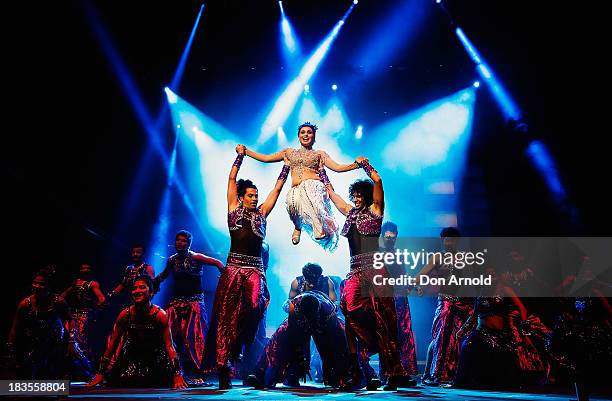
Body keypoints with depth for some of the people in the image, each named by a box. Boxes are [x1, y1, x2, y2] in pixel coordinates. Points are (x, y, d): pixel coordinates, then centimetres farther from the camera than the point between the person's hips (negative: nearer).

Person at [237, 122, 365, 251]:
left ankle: (320, 229, -35)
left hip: (313, 185, -2)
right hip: (295, 190, 2)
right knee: (292, 201, -35)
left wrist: (356, 164, -5)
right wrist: (245, 151, 23)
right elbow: (265, 158, 28)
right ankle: (298, 226, -5)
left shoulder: (319, 154, 22)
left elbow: (337, 167, 10)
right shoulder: (289, 152, 29)